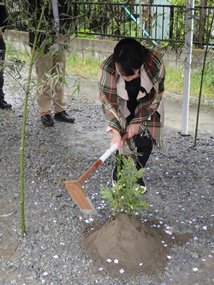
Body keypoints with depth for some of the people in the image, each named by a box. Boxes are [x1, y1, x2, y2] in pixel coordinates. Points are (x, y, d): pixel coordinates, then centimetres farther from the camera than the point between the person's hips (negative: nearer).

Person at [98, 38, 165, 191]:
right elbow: (108, 102, -23)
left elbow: (155, 96, -20)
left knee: (146, 143, -2)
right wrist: (115, 130, -31)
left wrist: (138, 121, -20)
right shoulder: (108, 68, -35)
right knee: (125, 142, -9)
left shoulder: (155, 62, -35)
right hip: (124, 110, -1)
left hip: (148, 107, 1)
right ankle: (119, 177, 17)